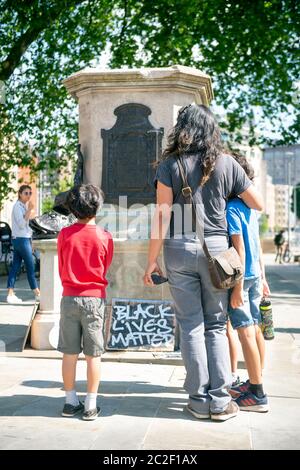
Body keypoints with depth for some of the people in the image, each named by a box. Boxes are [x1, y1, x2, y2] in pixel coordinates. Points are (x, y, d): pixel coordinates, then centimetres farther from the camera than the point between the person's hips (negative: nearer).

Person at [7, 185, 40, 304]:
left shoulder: (24, 206, 17)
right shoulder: (17, 206, -12)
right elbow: (21, 224, -20)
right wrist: (29, 210, -22)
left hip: (24, 239, 9)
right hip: (21, 239, -9)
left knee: (15, 267, 5)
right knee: (30, 267, -3)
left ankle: (10, 294, 5)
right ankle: (37, 294, 4)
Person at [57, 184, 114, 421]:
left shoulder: (64, 234, -4)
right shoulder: (105, 237, -6)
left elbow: (61, 270, 7)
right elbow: (105, 270, 7)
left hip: (69, 298, 2)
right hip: (94, 298, -1)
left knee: (70, 353, 9)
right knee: (93, 354, 4)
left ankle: (71, 402, 16)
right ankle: (91, 405, 8)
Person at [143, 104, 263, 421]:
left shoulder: (170, 164, 0)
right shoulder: (226, 163, 3)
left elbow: (162, 215, -5)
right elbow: (257, 204, 10)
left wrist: (152, 260, -1)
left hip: (179, 250, -1)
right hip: (215, 246, 1)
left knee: (190, 325, 6)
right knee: (216, 325, 9)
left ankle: (199, 400, 11)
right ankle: (219, 400, 9)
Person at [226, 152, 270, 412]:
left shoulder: (230, 209, -14)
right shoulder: (250, 206, 10)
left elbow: (239, 248, -19)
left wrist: (237, 285, -18)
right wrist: (262, 277, 21)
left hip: (240, 276, -9)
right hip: (255, 275, 9)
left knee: (245, 332, -4)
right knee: (255, 329, 13)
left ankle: (257, 395, 1)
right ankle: (256, 383, 24)